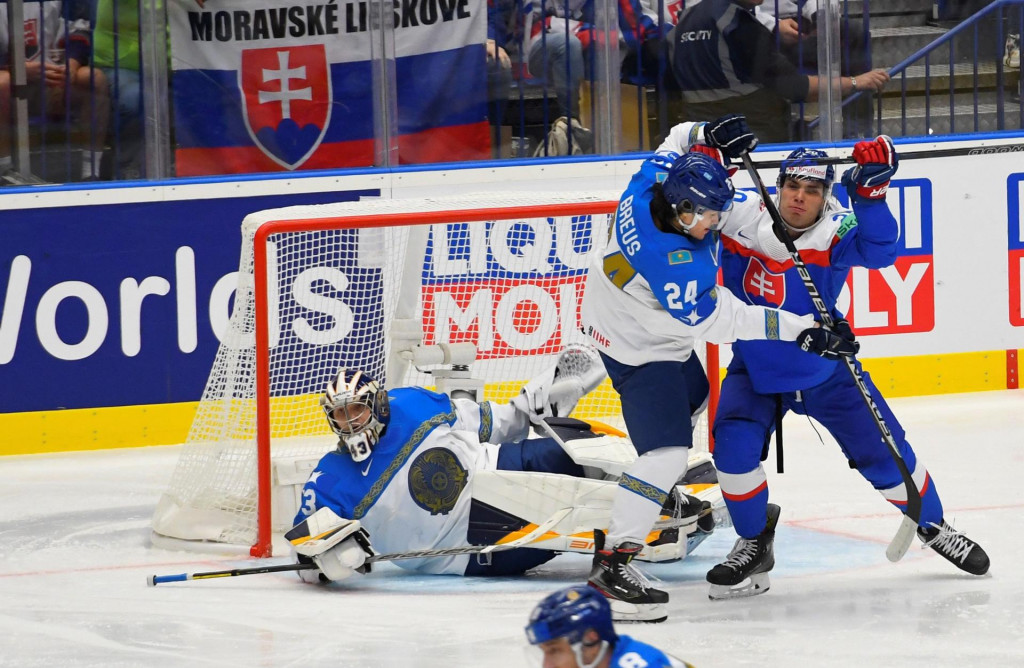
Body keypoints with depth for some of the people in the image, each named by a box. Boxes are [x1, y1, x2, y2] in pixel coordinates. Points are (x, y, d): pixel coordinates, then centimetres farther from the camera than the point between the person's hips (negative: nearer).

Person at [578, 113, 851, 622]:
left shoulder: (660, 178, -19)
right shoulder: (670, 259, -41)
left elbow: (681, 140, 4)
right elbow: (716, 319, -34)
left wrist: (712, 136, -18)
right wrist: (799, 329, -32)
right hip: (638, 345, -10)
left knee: (690, 398, 33)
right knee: (666, 450, -19)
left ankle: (660, 492, 58)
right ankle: (613, 560, -20)